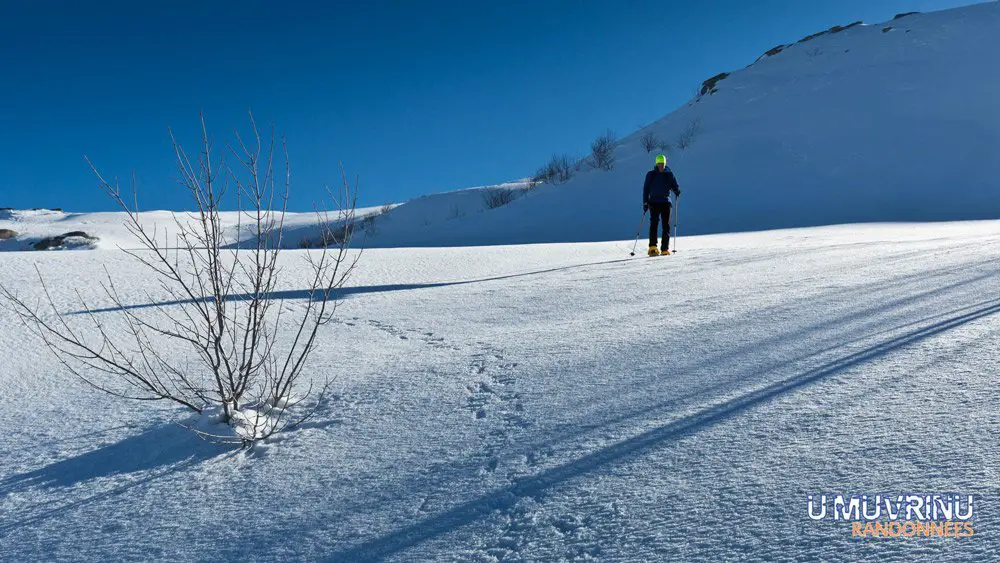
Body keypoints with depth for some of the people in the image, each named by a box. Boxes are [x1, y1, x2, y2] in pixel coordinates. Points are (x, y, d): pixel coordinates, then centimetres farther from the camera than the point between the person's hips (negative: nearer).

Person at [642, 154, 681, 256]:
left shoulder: (669, 174, 9)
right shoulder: (651, 175, 6)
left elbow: (675, 186, 11)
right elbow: (646, 189, 7)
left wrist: (677, 191, -13)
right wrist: (645, 202, -1)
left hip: (666, 202, 2)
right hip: (654, 202, -2)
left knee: (666, 225, 0)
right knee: (654, 223, -15)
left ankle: (665, 249, 5)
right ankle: (652, 247, -20)